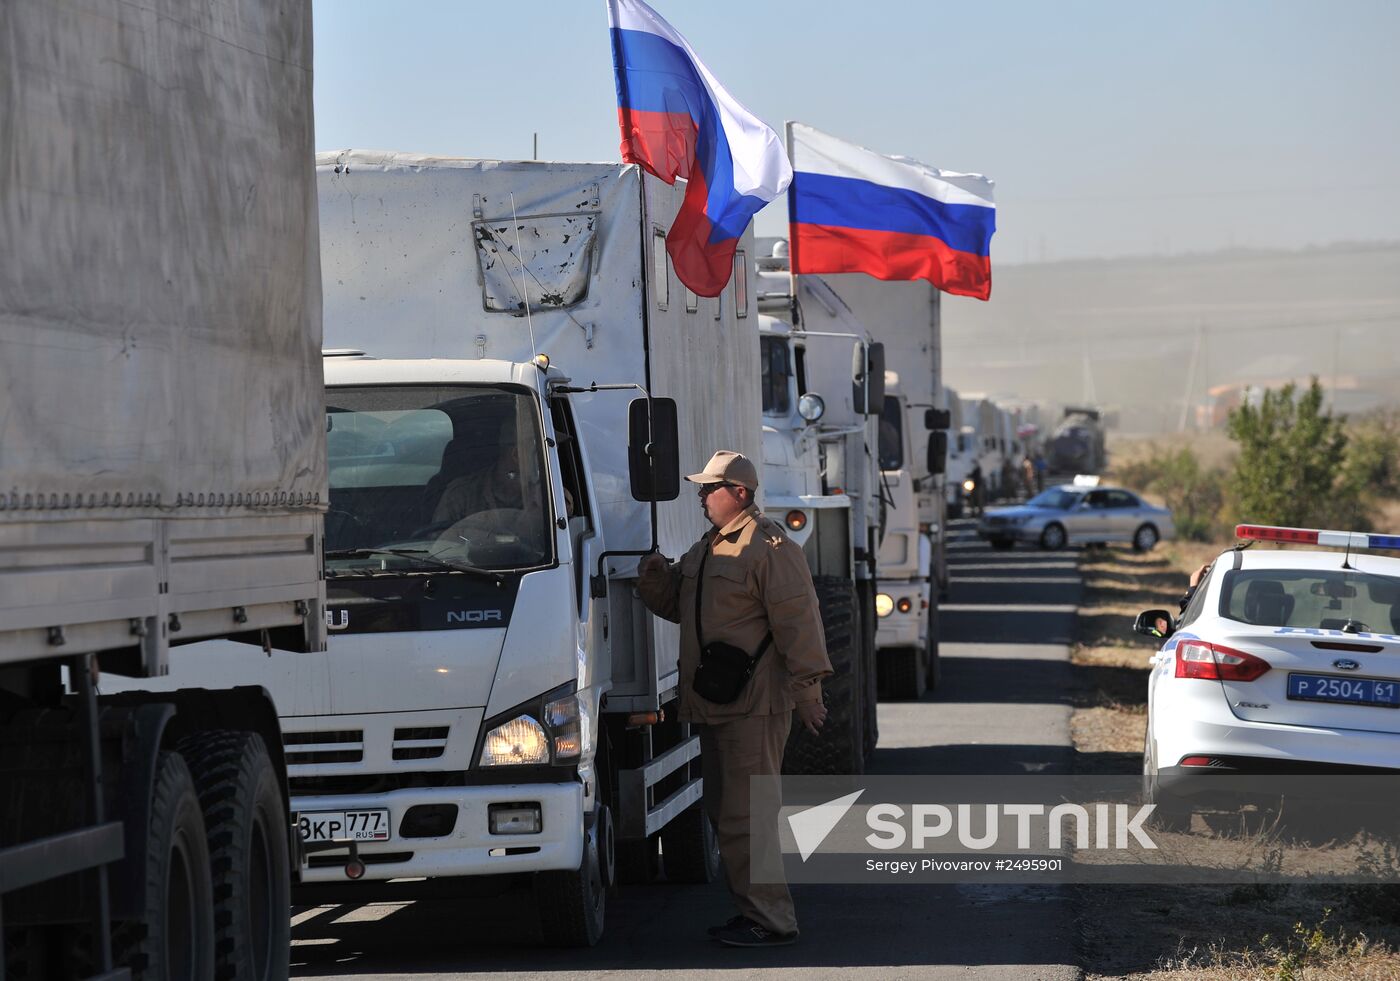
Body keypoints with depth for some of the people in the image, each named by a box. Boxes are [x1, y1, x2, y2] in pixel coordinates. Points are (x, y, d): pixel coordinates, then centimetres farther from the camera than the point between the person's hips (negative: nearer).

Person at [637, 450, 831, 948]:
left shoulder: (770, 547, -13)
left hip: (754, 706, -10)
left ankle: (771, 920, -8)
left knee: (746, 816, -11)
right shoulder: (706, 547, 17)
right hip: (715, 705, 10)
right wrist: (656, 576, 5)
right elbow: (677, 604, 26)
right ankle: (751, 909, 22)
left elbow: (797, 622, -16)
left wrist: (807, 689, -20)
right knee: (724, 812, 14)